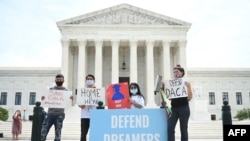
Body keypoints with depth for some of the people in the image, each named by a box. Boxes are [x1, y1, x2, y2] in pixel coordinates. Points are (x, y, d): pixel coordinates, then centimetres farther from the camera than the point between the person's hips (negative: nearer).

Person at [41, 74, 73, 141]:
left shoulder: (66, 90, 6)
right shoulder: (51, 89, 10)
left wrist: (71, 99, -20)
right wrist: (43, 99, -14)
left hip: (59, 115, -1)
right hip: (50, 114, 1)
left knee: (57, 135, 3)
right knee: (43, 133, -2)